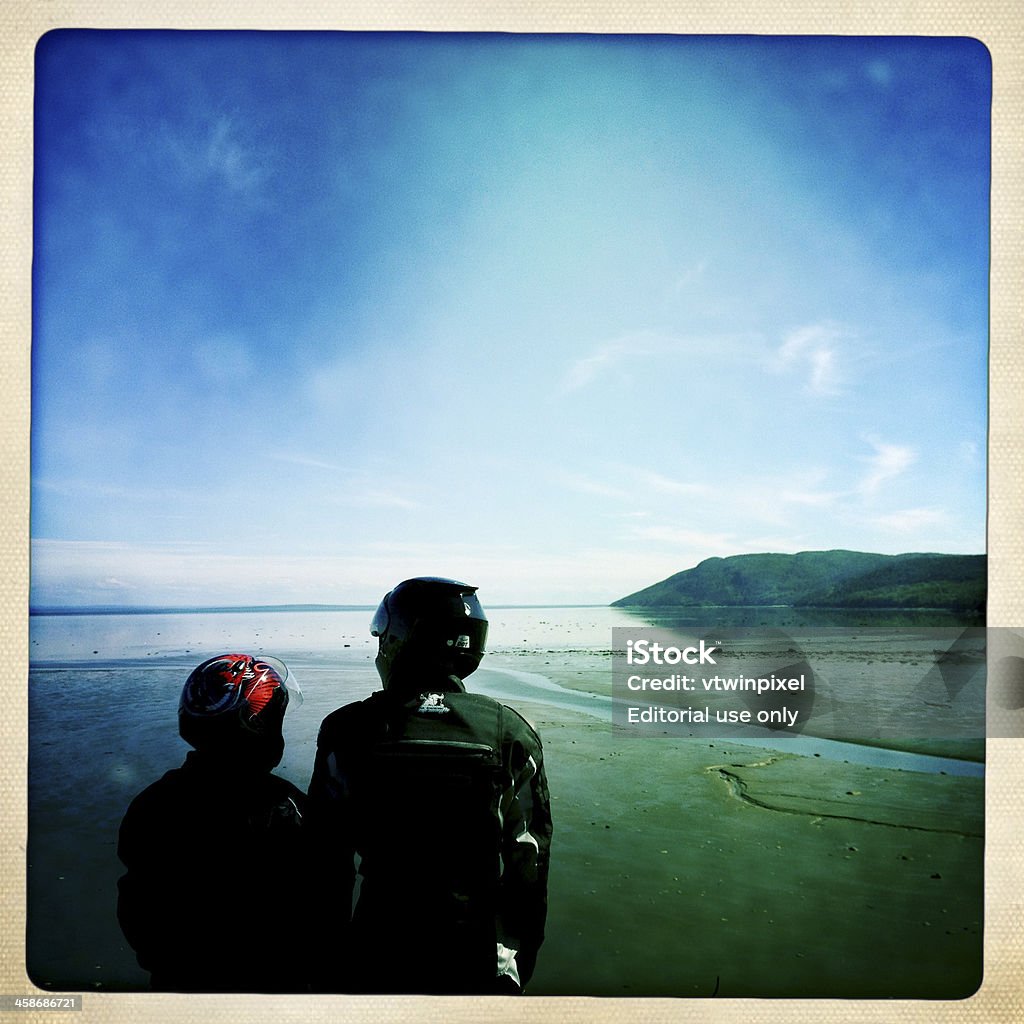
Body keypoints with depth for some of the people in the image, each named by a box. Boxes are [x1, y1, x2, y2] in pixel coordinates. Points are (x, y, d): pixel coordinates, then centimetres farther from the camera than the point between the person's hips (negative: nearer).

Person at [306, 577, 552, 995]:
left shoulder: (348, 733, -13)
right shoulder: (513, 736, -11)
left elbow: (328, 860, -6)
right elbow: (530, 869, -5)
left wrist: (327, 955, 8)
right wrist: (520, 966, 9)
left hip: (368, 965, 0)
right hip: (479, 973, 1)